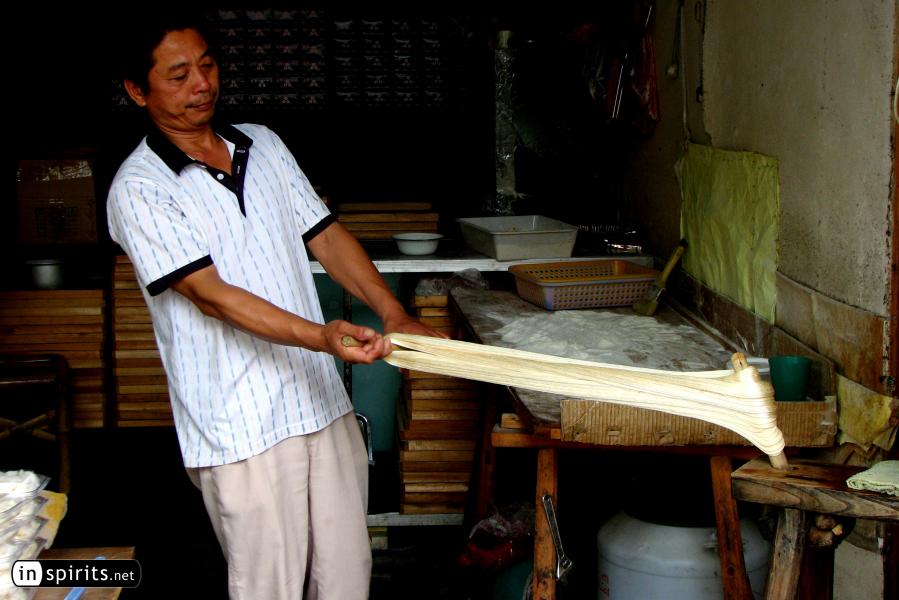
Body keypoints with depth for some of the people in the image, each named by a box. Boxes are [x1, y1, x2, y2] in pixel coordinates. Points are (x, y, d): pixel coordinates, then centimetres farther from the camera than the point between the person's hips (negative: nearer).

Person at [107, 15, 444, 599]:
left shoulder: (264, 144, 11)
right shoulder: (139, 189, -8)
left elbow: (324, 234, 10)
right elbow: (208, 291, -17)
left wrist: (394, 313, -5)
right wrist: (319, 337, -29)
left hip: (323, 403, 6)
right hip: (241, 429, -5)